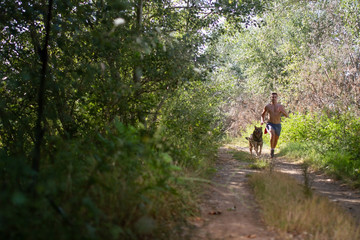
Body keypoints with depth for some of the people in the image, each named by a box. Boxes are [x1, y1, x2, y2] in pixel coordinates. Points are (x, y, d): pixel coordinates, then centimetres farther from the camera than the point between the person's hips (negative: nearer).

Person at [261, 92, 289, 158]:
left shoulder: (280, 106, -5)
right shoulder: (267, 106, -2)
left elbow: (287, 116, -9)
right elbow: (262, 115, 15)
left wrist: (282, 111, -28)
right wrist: (262, 121, -5)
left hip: (278, 125, 2)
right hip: (270, 124, -2)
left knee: (276, 139, 17)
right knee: (272, 133, -34)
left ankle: (272, 150, 48)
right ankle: (271, 149, -22)